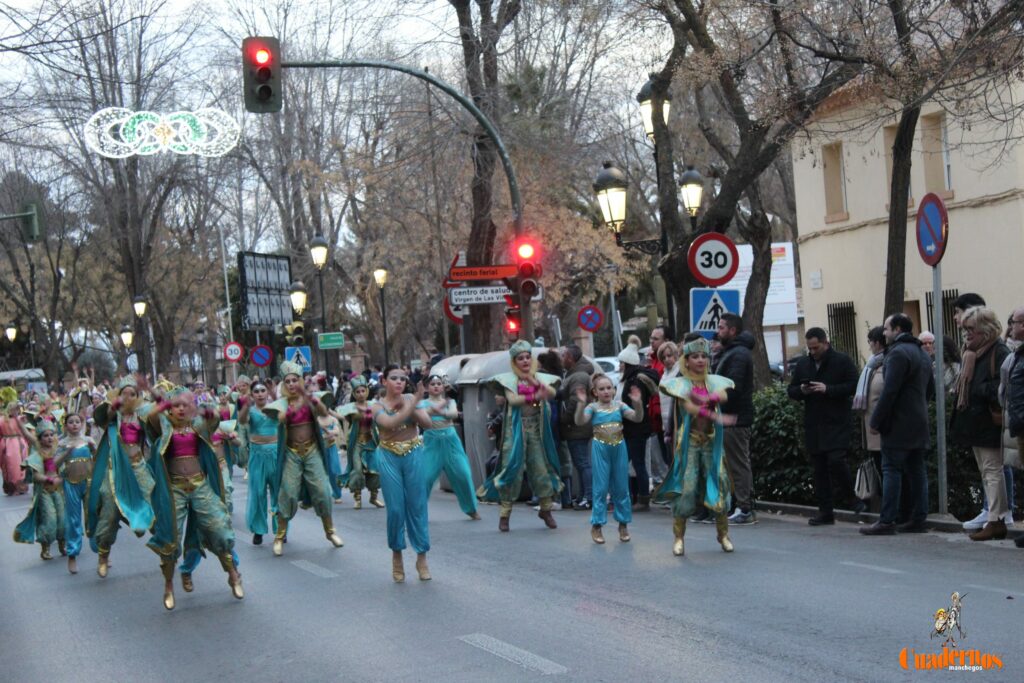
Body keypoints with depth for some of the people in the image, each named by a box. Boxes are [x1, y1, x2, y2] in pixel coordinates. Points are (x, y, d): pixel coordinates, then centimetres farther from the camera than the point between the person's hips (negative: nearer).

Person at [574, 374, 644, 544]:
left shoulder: (619, 405, 4)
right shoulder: (593, 407, -2)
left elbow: (637, 418, -5)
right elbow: (579, 421, -18)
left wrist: (637, 403, -23)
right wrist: (581, 403, -33)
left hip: (619, 448, 2)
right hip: (601, 448, -2)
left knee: (621, 487, 9)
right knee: (601, 487, -1)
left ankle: (623, 524, 20)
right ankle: (596, 525, 6)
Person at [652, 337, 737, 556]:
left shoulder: (714, 381, 11)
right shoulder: (680, 383, 0)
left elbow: (723, 396, -10)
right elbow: (688, 406, -15)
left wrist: (705, 399, -25)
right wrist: (715, 417, -22)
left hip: (712, 441, 3)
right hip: (689, 441, -3)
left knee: (718, 485, -1)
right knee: (686, 488, -7)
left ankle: (723, 535, 12)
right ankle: (679, 538, 2)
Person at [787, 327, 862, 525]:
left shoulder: (843, 361, -1)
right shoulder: (802, 364, 14)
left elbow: (853, 386, -9)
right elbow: (791, 390, 18)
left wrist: (828, 389, -17)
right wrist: (801, 391, -4)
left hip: (837, 423, -5)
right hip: (813, 425, 5)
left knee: (836, 460, -17)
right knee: (819, 469, 6)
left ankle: (853, 497, 7)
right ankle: (825, 511, 11)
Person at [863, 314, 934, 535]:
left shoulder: (898, 353, -14)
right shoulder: (922, 353, 17)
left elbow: (889, 391, -19)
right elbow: (930, 388, 23)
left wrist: (876, 421, -15)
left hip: (899, 425, -9)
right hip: (920, 423, 9)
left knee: (891, 470, -6)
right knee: (917, 470, 9)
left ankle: (886, 521, -7)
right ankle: (919, 519, 10)